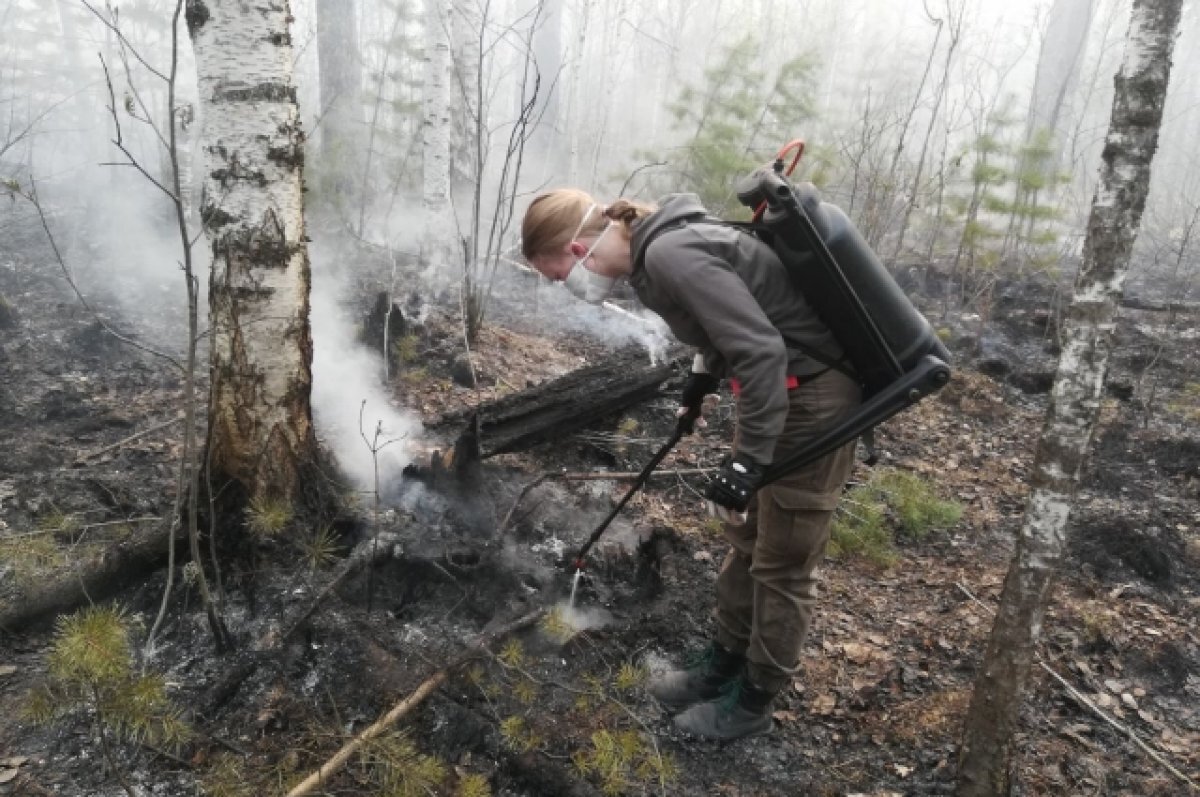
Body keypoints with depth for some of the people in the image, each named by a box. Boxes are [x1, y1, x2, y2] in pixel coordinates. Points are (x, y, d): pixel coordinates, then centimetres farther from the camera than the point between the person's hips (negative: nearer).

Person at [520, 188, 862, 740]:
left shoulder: (671, 255, -26)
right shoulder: (654, 249, 3)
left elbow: (761, 351, -29)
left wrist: (747, 462, -25)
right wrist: (703, 375, 28)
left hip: (812, 394, -10)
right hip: (776, 385, 10)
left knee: (782, 564, 6)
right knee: (745, 538, 20)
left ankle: (754, 702, 24)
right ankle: (724, 663, 37)